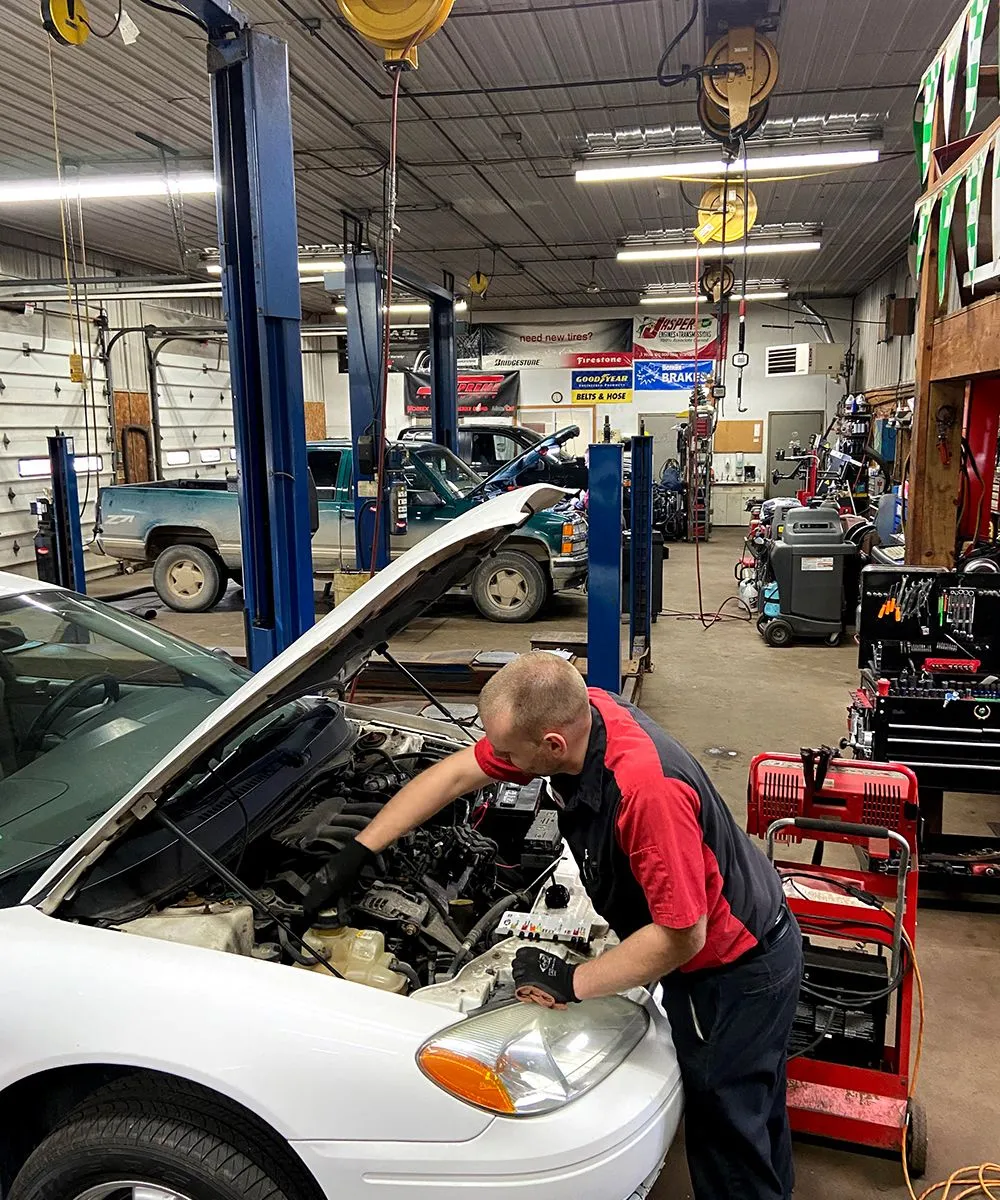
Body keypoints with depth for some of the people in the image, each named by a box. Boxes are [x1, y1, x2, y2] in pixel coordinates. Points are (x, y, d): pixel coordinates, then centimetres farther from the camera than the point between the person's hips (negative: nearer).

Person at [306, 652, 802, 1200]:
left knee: (729, 1130, 12)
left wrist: (571, 982, -21)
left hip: (736, 973, -8)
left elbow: (682, 934, -31)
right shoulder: (575, 712, -14)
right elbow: (456, 773, -5)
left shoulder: (647, 788, -40)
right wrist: (356, 852, -2)